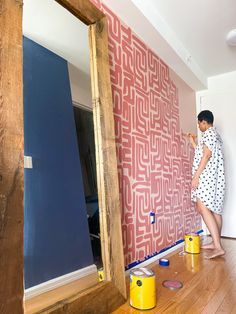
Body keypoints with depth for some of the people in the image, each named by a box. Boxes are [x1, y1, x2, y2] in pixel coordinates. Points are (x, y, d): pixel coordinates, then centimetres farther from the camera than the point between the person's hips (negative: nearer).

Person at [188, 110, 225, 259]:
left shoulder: (208, 133, -8)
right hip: (215, 177, 11)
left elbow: (206, 155, -19)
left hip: (208, 176, -11)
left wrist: (196, 176, -20)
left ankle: (218, 247, -18)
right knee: (215, 209, 11)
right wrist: (193, 142, 34)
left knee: (203, 208, -16)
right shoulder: (215, 134, 23)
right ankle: (216, 243, 18)